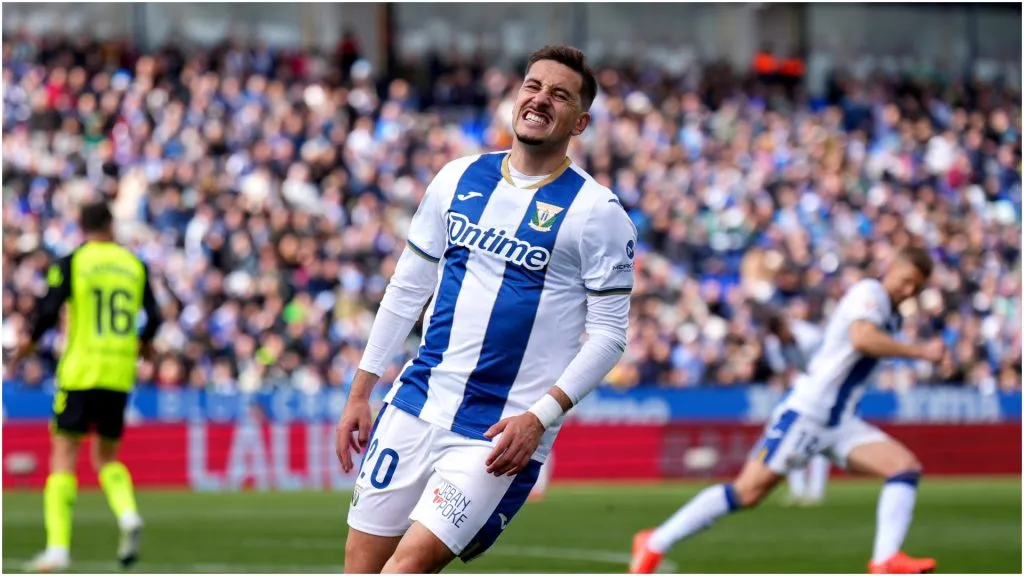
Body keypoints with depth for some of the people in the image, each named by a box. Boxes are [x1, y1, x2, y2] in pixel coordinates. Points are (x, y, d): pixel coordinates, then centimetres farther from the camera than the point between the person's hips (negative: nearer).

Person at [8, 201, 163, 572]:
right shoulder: (135, 266, 9)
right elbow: (153, 318, 5)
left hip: (80, 371, -3)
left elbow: (49, 310, -11)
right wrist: (143, 342, 26)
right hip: (120, 376, 3)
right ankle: (128, 514, -11)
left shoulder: (71, 263, -1)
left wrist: (30, 342, 6)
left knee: (63, 456, 0)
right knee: (106, 457, 18)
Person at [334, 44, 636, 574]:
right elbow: (407, 289, 16)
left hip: (502, 432, -5)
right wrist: (360, 391, 13)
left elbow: (608, 335, -6)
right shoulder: (459, 178, 9)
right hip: (417, 404, 5)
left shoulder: (596, 212, -5)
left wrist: (541, 416, -17)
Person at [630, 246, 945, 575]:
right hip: (807, 412, -9)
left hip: (840, 424, 9)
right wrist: (920, 351, -25)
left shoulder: (889, 315, 17)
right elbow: (861, 338, -30)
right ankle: (654, 545, 0)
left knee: (906, 467, -10)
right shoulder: (869, 293, -10)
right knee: (749, 491, -10)